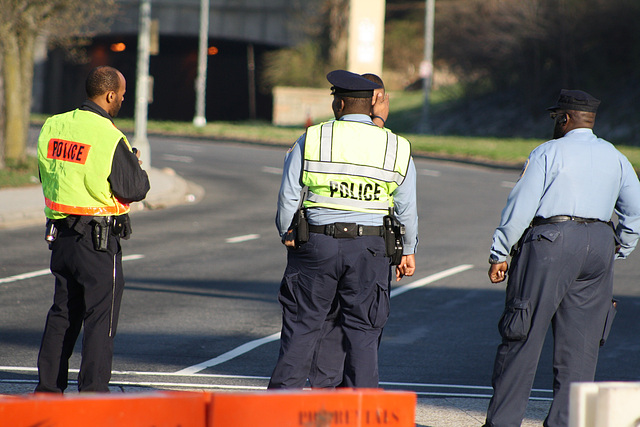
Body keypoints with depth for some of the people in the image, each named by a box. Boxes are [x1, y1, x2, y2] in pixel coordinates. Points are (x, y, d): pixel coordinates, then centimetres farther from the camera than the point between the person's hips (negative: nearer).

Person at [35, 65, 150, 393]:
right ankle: (93, 391, 0)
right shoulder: (109, 138, -16)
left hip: (61, 235, 7)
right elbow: (135, 189, -12)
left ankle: (48, 386, 19)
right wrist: (136, 166, 7)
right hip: (99, 242, -7)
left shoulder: (53, 127, 5)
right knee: (100, 316, 0)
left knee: (62, 313, 16)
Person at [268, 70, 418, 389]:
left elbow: (288, 197, 0)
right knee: (362, 332, 6)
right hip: (369, 251, 1)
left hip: (317, 244, -1)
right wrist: (408, 251, 19)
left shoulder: (311, 140, -4)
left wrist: (286, 233, 16)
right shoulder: (397, 149, 1)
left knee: (301, 326, 6)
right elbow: (407, 209, 6)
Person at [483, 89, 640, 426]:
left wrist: (499, 253, -4)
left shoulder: (549, 152, -1)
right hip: (598, 246, 5)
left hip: (551, 240, -5)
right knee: (580, 343, 7)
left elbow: (521, 206, -7)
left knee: (522, 337, -1)